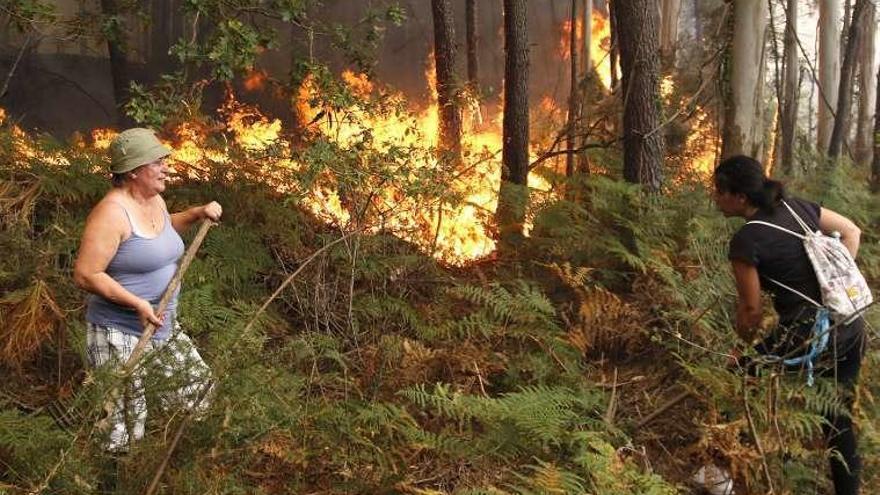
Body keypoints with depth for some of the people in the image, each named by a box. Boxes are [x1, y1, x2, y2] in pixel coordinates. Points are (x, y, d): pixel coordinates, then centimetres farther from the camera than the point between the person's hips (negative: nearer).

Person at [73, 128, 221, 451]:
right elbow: (85, 275, -24)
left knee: (198, 382, 19)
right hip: (119, 335, -9)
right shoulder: (112, 212, -22)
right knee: (124, 427, -1)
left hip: (163, 327, 9)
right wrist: (137, 304, -26)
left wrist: (199, 213, 13)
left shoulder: (155, 201, 5)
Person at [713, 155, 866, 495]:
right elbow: (851, 231, 17)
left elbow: (751, 310, -9)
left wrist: (743, 348, 9)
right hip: (851, 329, 7)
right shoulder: (797, 206, 6)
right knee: (839, 419, 20)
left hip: (809, 339, -7)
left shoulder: (746, 241, -13)